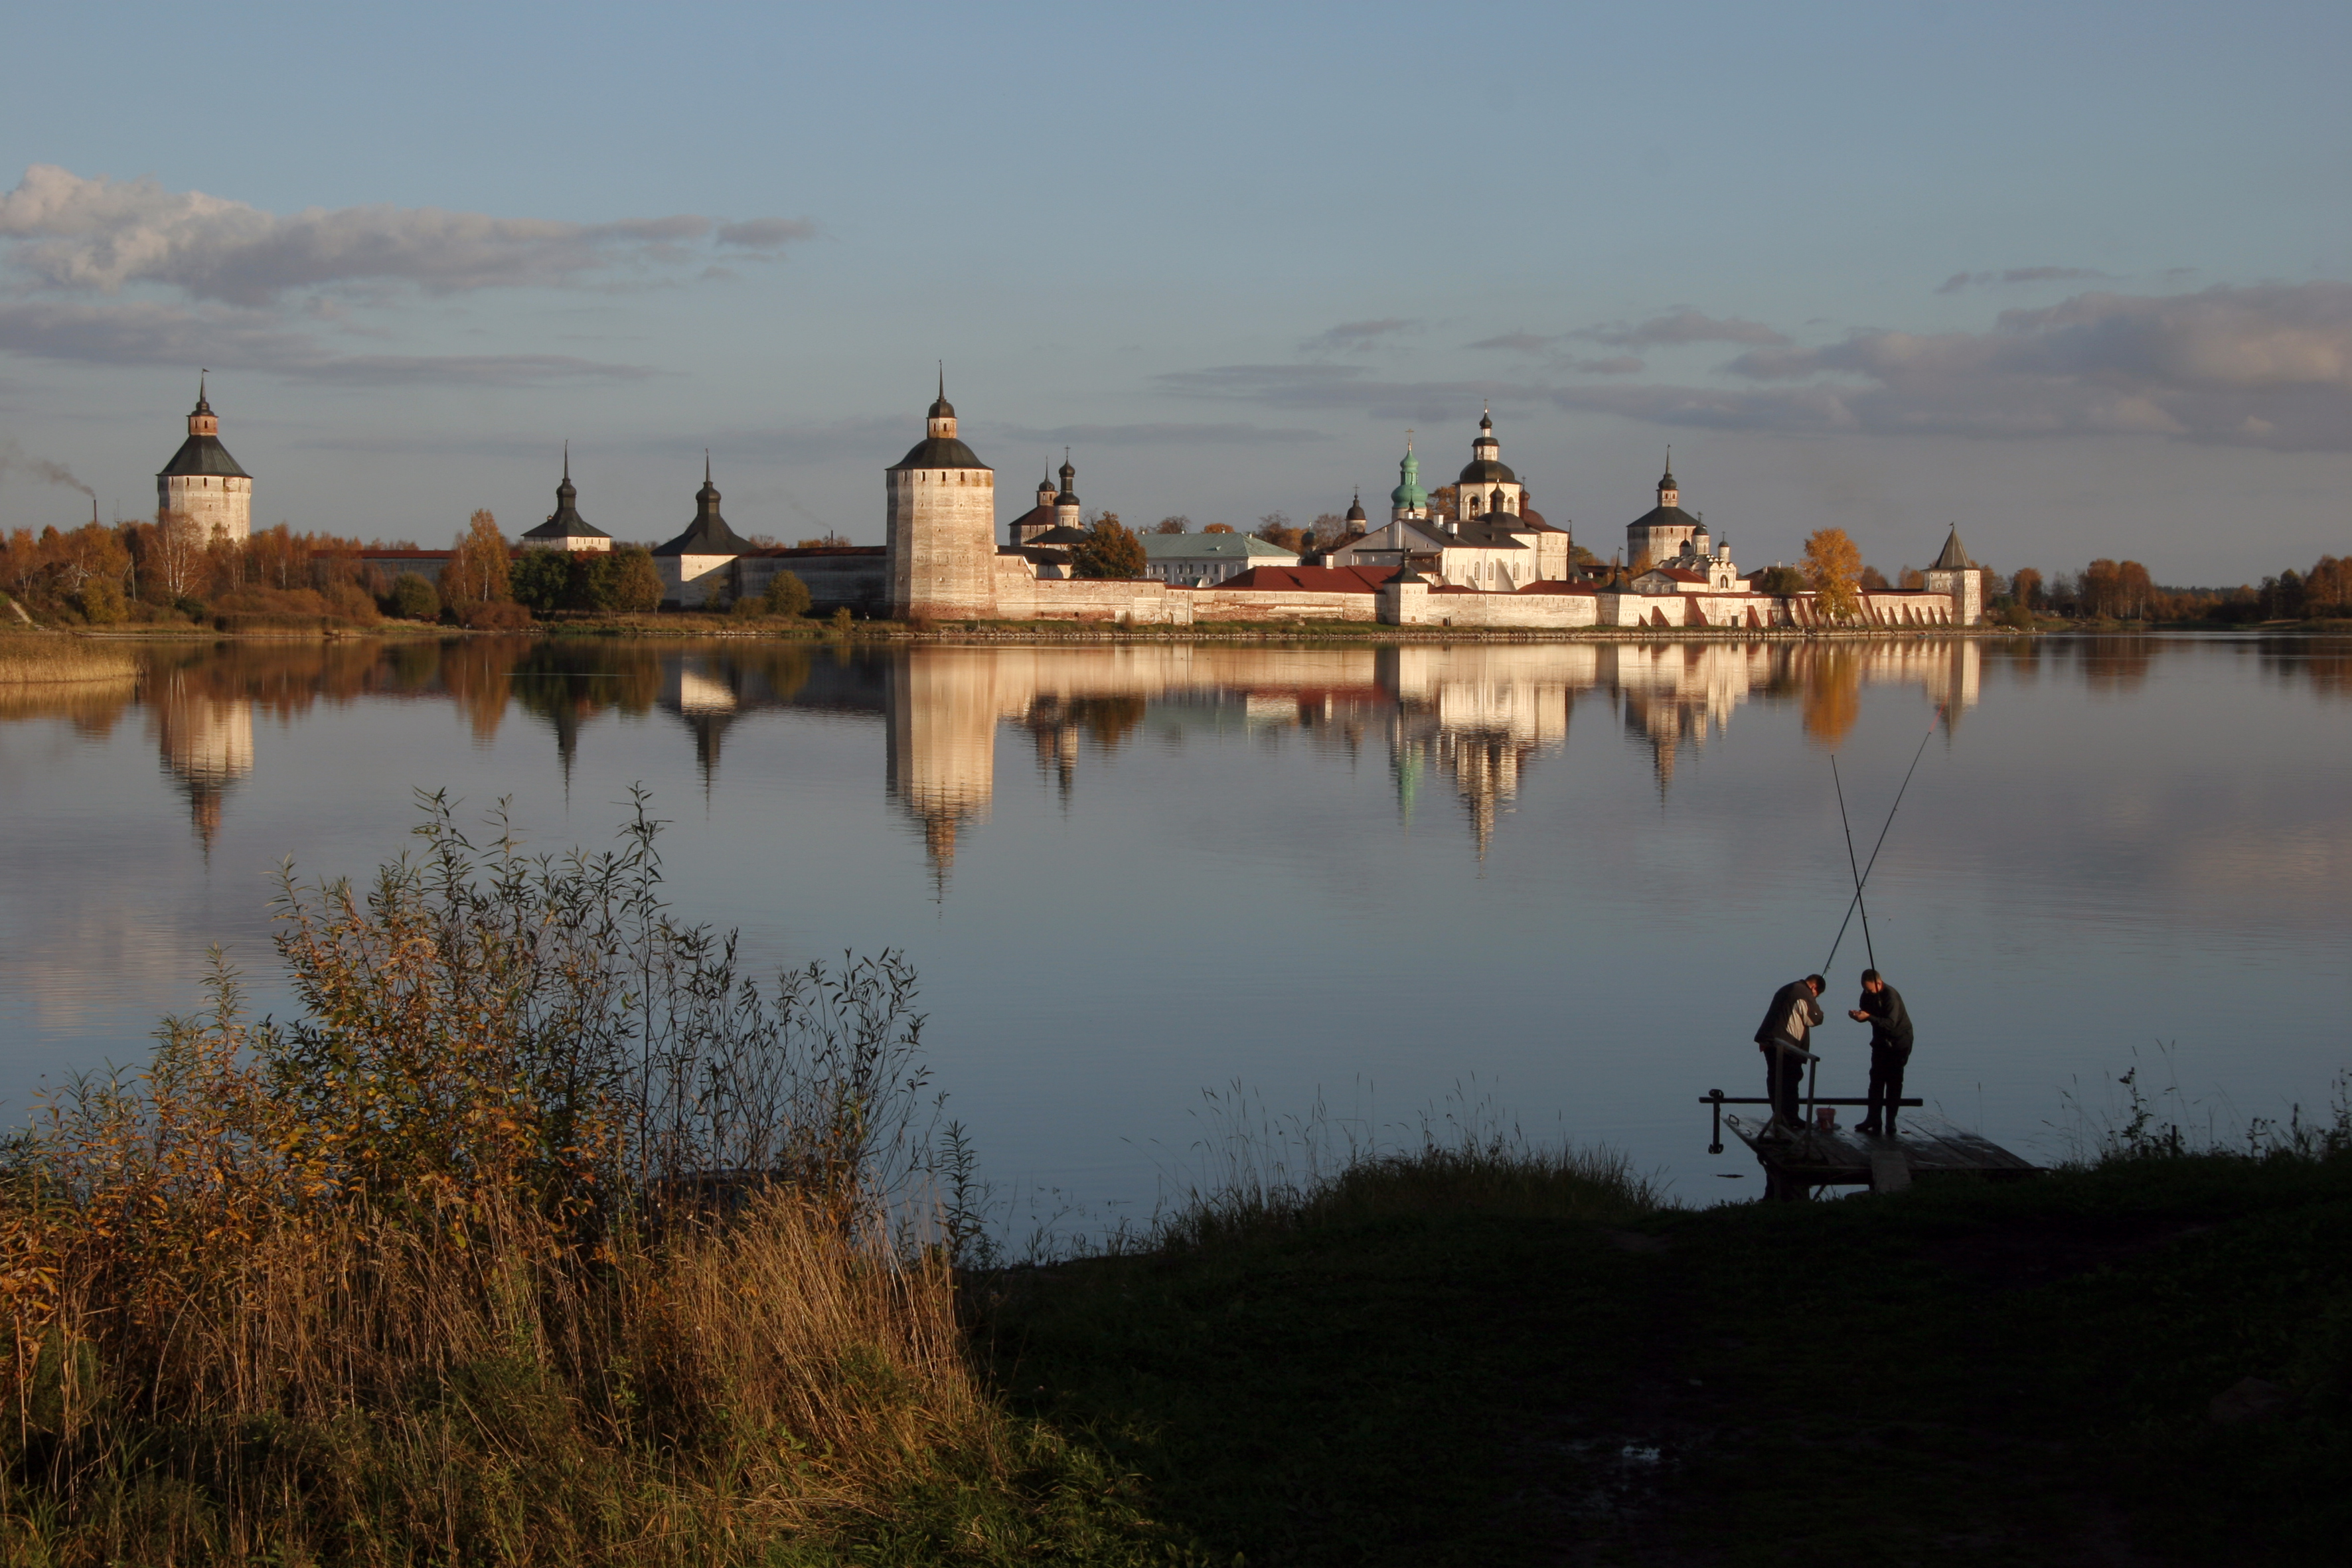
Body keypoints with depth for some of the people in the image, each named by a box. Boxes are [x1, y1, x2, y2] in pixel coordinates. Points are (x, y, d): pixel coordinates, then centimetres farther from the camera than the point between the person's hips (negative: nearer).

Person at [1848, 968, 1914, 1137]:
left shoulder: (1891, 996, -26)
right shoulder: (1868, 995, -3)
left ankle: (1890, 1123, -1)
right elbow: (1866, 1012, 9)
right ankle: (1873, 1121, 13)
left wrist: (1868, 1017, -38)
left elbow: (1891, 1023, -32)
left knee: (1894, 1082, -5)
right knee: (1876, 1080, 8)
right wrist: (1858, 1015, -14)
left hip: (1898, 1042, -8)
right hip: (1880, 1041, 8)